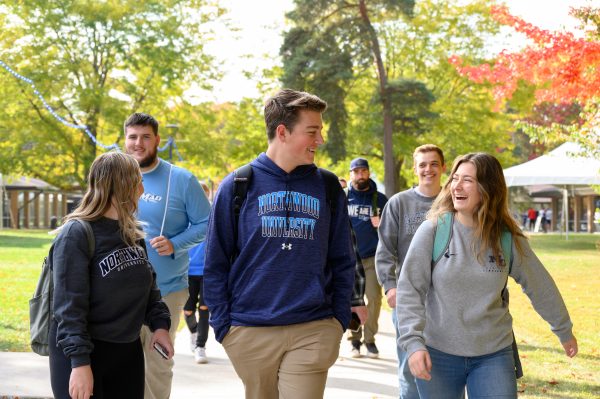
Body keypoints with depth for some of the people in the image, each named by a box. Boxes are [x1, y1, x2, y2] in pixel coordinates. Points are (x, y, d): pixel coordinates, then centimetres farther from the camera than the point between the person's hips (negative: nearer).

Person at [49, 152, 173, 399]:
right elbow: (69, 306, -20)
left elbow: (148, 286, 18)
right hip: (82, 353, -7)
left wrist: (159, 323, 3)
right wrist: (79, 362, -24)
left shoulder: (133, 232, 8)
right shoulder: (76, 234, -16)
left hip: (128, 350, 8)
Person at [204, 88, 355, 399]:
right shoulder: (237, 186, 1)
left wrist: (339, 321, 3)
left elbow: (342, 263, 11)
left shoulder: (328, 189, 7)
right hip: (249, 332, 0)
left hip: (313, 332, 1)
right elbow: (215, 263, 3)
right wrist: (221, 322, -3)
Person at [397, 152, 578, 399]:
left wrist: (564, 331, 20)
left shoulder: (509, 239, -3)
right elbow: (409, 289, -9)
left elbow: (540, 287, 9)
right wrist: (413, 342, -19)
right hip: (437, 353, -1)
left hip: (494, 354, 1)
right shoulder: (433, 230, -8)